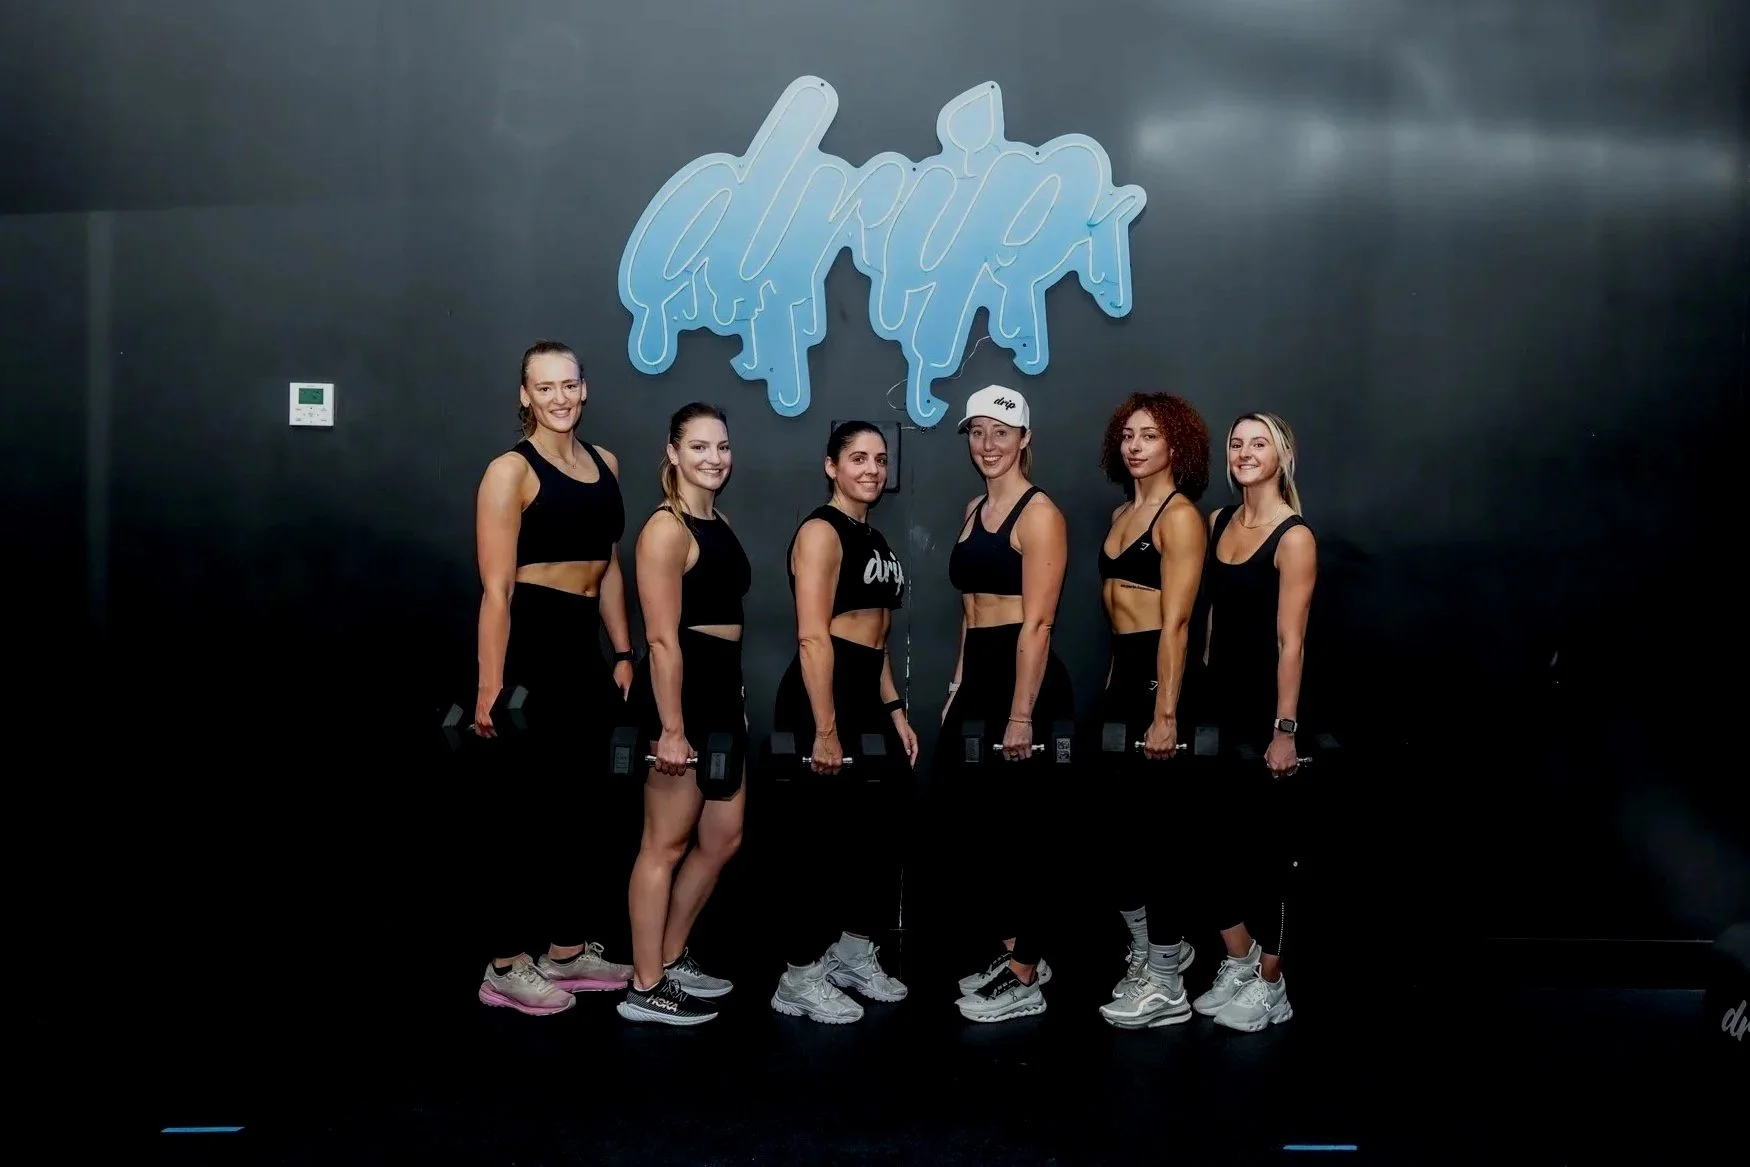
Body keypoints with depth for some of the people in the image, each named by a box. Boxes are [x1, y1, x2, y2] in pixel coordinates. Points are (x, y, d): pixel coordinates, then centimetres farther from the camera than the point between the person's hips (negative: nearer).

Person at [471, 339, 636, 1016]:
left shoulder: (604, 464, 13)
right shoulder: (511, 471, -9)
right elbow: (496, 588, -16)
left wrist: (623, 654, 12)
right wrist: (490, 686, -20)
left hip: (583, 647, 7)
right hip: (529, 644, -7)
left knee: (575, 802, 14)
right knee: (524, 807, 0)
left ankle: (566, 951, 27)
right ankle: (506, 966, 11)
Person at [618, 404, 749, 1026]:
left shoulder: (717, 522, 14)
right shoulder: (667, 529, -14)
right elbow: (662, 638, -19)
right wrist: (671, 729, -22)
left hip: (722, 690, 10)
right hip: (681, 691, -10)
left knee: (723, 838, 16)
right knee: (666, 845, 0)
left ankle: (671, 958, 30)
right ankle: (645, 989, 11)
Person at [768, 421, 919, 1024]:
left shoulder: (874, 538, 18)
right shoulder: (822, 531, -10)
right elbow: (812, 636, -18)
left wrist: (895, 711, 15)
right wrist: (825, 729, -22)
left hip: (868, 700, 9)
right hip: (821, 698, -9)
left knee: (881, 830, 14)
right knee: (821, 837, -2)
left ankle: (853, 954, 31)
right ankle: (800, 979, 10)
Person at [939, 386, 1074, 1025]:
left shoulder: (1039, 513, -11)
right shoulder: (974, 511, 14)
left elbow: (1036, 622, -17)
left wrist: (1021, 715, -20)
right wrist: (958, 686, 15)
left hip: (1027, 682, -8)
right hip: (978, 678, 8)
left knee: (1022, 829, 1)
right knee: (980, 820, 14)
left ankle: (1025, 982, 13)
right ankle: (1014, 952, 29)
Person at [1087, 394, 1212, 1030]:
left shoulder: (1180, 514, -10)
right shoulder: (1122, 513, 15)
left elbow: (1175, 622, -17)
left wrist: (1165, 714, -21)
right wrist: (1115, 684, 15)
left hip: (1158, 674, -8)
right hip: (1121, 672, 8)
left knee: (1157, 822, -3)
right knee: (1121, 816, 13)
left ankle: (1166, 988, 7)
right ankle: (1151, 947, 31)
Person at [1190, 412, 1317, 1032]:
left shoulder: (1294, 537, -12)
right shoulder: (1218, 522, 9)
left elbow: (1290, 640, -16)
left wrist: (1285, 729, -18)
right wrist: (1201, 688, 13)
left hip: (1264, 703, -6)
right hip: (1218, 698, 7)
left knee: (1268, 841, 4)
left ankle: (1269, 984, 17)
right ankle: (1238, 963, 28)